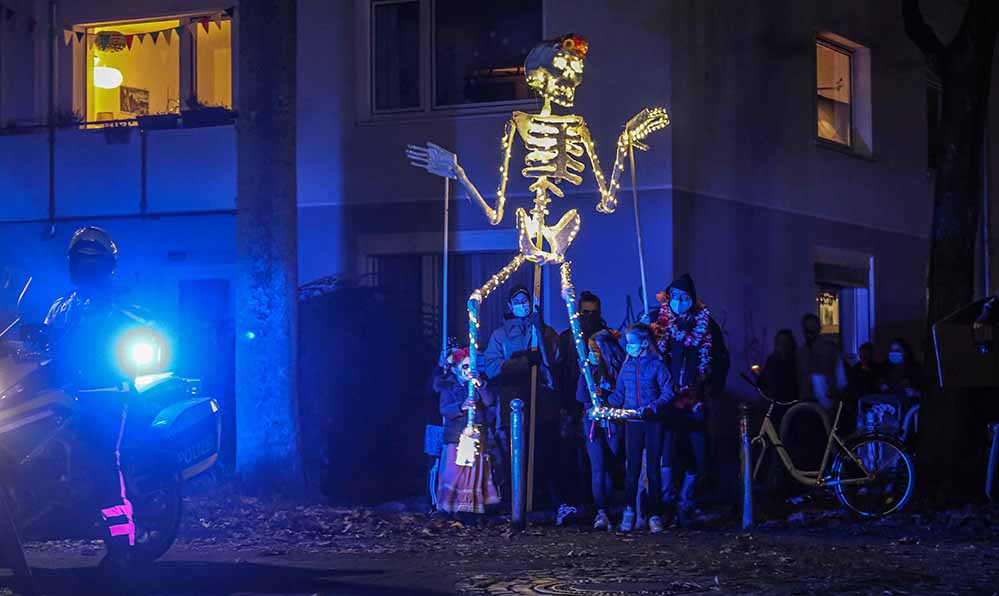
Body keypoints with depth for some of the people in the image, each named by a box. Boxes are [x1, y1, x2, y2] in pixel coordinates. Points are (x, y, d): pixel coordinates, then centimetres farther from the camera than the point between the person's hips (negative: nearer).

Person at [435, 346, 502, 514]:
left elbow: (489, 402, -3)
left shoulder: (479, 385, 12)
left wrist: (480, 385, -18)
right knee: (454, 474, -8)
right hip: (456, 436, -3)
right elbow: (444, 410, -10)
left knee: (476, 473, 2)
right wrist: (461, 407, -28)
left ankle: (474, 506, 7)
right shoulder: (449, 387, 4)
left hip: (478, 437, 3)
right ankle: (452, 508, -2)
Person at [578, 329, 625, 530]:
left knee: (610, 469, 2)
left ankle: (605, 513, 10)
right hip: (593, 426, 2)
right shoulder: (589, 369, 9)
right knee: (598, 469, -12)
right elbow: (580, 396, 1)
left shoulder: (618, 370, -2)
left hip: (613, 425, -1)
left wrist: (605, 394, -17)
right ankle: (601, 512, -22)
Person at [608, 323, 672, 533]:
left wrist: (651, 407, -20)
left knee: (653, 468, 0)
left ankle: (655, 516, 4)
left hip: (653, 421, -3)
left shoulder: (657, 364, -3)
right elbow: (619, 394, 16)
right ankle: (629, 511, 9)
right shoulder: (627, 365, 11)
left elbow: (667, 393, -7)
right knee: (632, 468, 0)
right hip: (632, 422, 3)